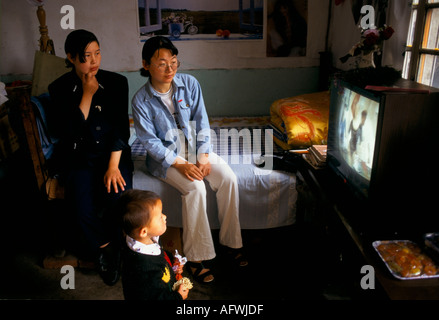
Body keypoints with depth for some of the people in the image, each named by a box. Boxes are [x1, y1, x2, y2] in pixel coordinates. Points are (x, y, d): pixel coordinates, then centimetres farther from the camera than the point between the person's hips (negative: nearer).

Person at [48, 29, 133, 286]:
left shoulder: (117, 82, 2)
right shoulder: (60, 88, 0)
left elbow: (121, 128, -2)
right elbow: (68, 132, -10)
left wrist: (113, 165, -13)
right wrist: (87, 95, -12)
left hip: (112, 152, 1)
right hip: (77, 157, 0)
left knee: (119, 198, -27)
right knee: (84, 208, -25)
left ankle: (116, 252, 5)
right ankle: (104, 250, 9)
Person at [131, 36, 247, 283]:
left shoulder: (190, 84, -4)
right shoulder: (141, 100, -12)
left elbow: (202, 123, -2)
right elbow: (150, 141, -13)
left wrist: (203, 157, -13)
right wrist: (180, 165, -22)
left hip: (195, 147, 4)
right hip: (165, 155, -3)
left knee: (229, 178, -19)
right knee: (195, 188, -29)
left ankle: (231, 240, -1)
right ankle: (196, 256, -14)